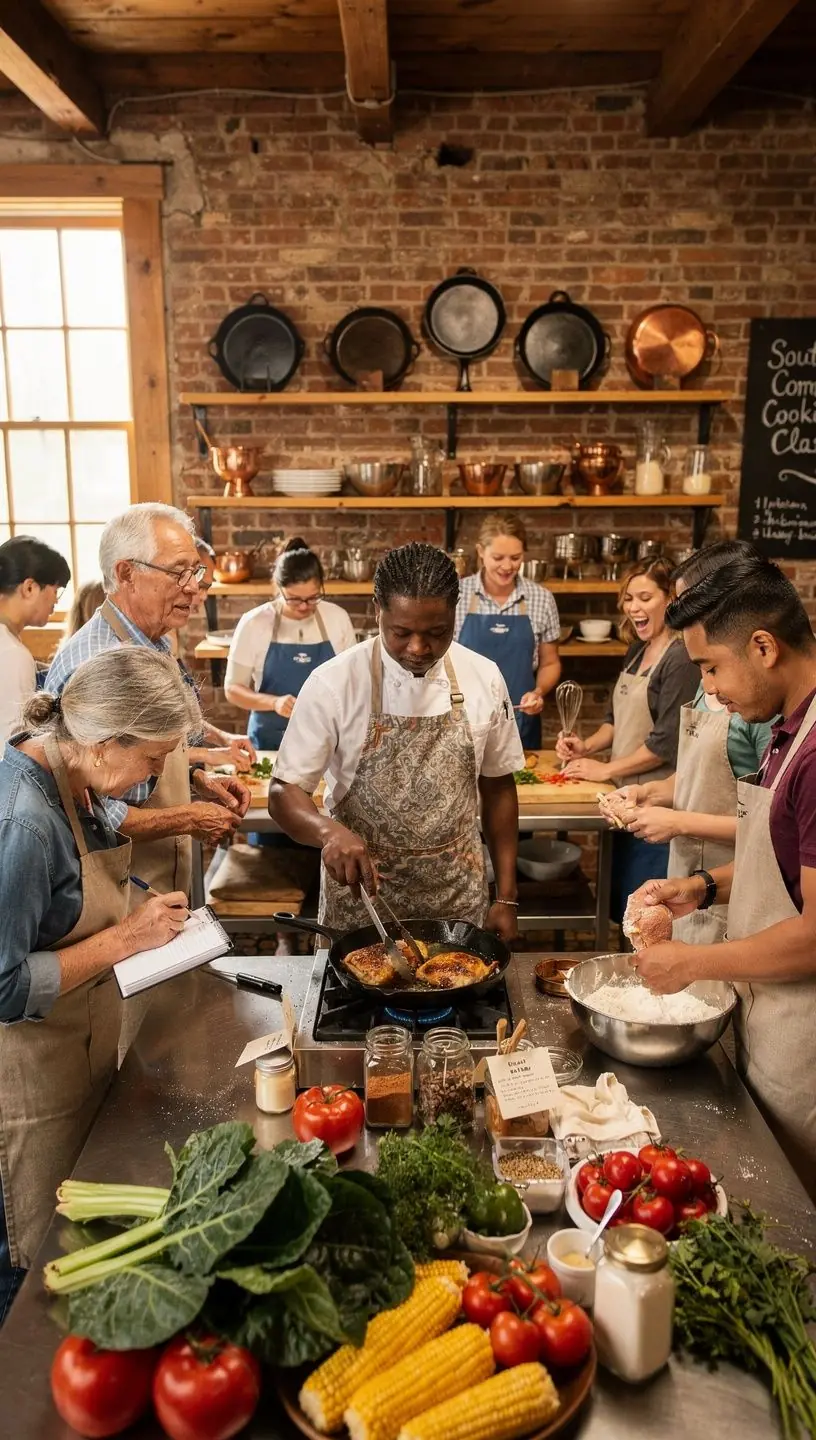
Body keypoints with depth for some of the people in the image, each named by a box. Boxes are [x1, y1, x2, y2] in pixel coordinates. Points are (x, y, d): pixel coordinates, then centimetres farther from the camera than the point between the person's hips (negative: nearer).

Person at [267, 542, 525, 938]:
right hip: (362, 891, -2)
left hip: (458, 897, 2)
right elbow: (284, 793, -11)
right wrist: (329, 830, -32)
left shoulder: (484, 679, -6)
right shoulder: (332, 683, -14)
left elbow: (498, 787, 4)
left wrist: (506, 898, 4)